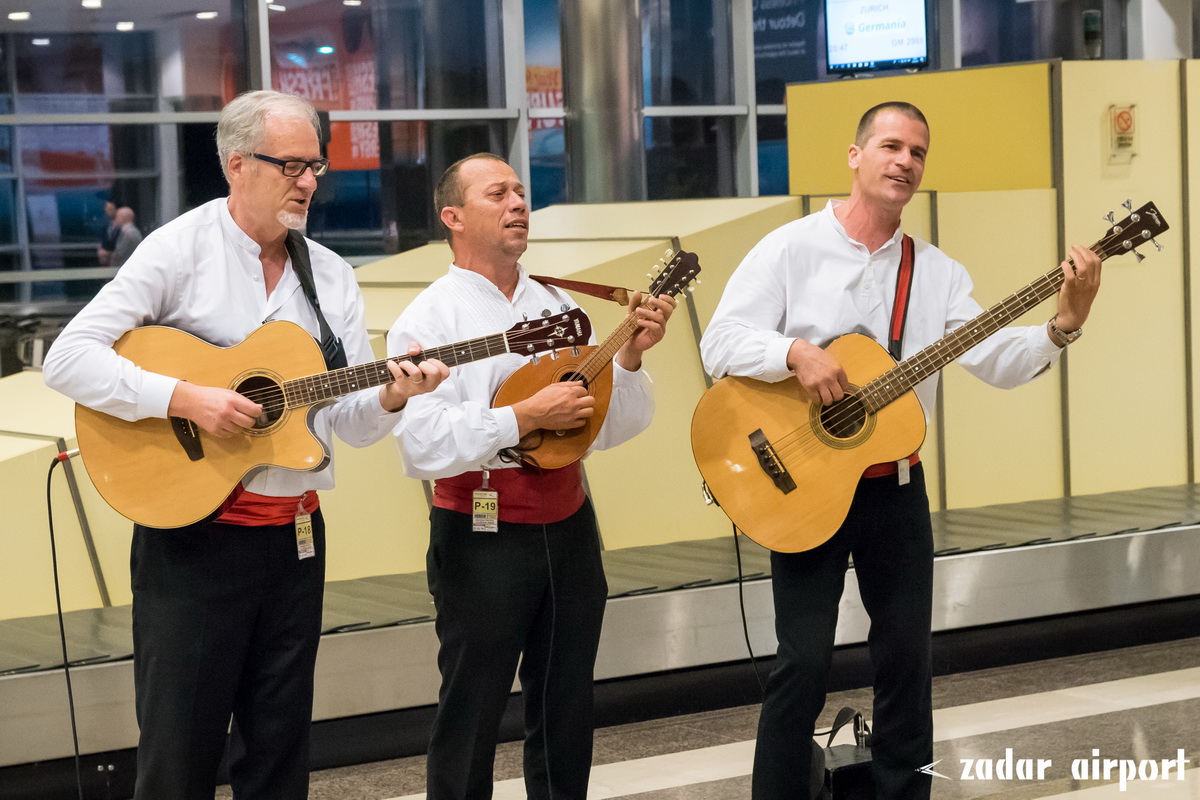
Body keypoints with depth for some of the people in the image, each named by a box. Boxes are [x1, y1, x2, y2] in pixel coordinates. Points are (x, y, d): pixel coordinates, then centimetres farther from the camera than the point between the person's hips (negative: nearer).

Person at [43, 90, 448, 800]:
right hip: (191, 532, -5)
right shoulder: (181, 249, -5)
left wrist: (391, 397, -14)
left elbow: (351, 422, 8)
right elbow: (68, 358, -13)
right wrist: (186, 398, -22)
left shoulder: (332, 277, 9)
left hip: (295, 533, 5)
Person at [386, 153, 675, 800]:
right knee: (471, 716, 4)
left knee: (567, 712, 13)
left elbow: (609, 429, 10)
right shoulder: (429, 319, -8)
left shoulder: (558, 307, 12)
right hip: (482, 543, -6)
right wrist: (524, 417, -21)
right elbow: (421, 445, -21)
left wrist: (630, 356, -5)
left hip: (569, 526, 6)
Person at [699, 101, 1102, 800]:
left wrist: (1064, 326, -18)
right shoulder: (791, 249, -4)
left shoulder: (937, 271, 7)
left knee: (908, 656, 9)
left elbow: (996, 361, -2)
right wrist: (798, 353, -27)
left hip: (896, 487, 4)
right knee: (806, 659, -8)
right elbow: (720, 342, -11)